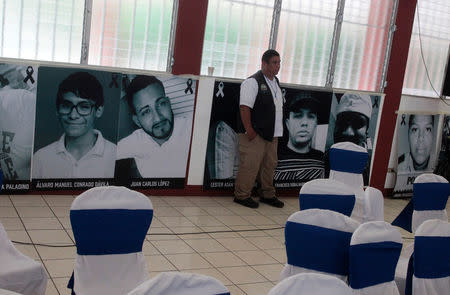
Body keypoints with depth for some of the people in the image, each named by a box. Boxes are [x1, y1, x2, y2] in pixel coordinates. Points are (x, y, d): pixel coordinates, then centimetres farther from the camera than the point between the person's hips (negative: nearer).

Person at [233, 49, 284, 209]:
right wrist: (249, 130, -21)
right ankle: (242, 195, 7)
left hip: (271, 135, 9)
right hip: (254, 135, -9)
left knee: (269, 164, 14)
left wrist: (278, 130, 18)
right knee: (250, 165, -5)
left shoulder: (275, 82, 17)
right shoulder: (253, 82, -11)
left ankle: (267, 195, 27)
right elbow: (244, 107, -17)